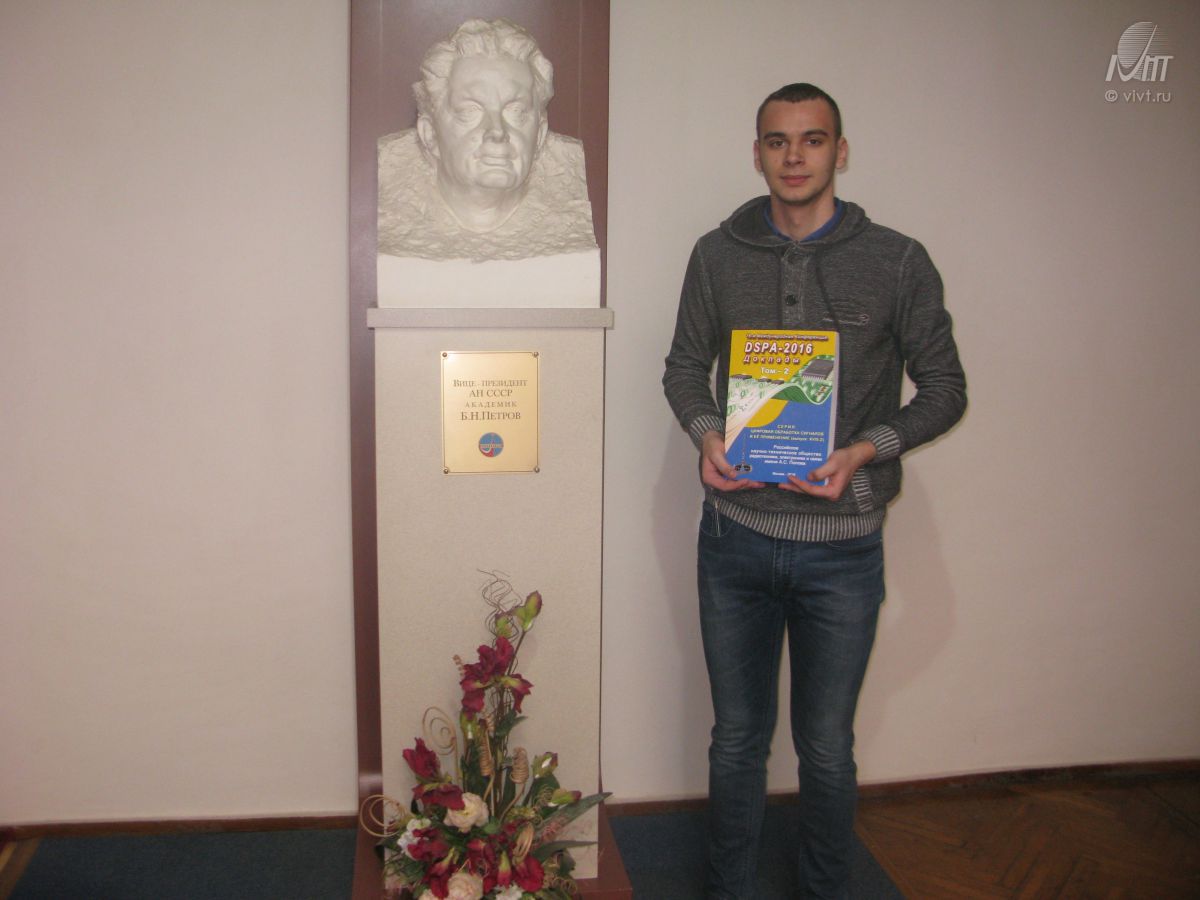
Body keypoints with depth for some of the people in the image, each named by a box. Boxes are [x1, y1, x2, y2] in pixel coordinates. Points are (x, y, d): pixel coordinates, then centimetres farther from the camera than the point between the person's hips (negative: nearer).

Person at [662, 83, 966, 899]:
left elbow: (945, 388, 2)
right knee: (738, 738, 15)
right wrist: (706, 433, -9)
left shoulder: (897, 263, -3)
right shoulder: (718, 255, 4)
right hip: (735, 537, 2)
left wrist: (865, 450, -15)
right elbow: (686, 366, 12)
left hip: (843, 547, -1)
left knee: (827, 747, 12)